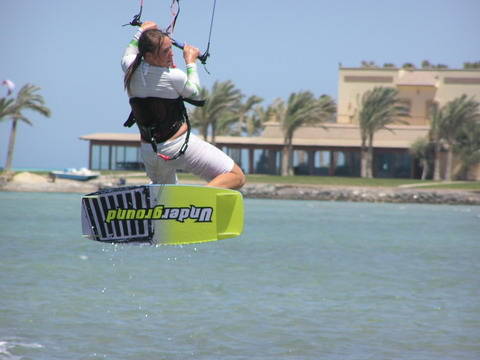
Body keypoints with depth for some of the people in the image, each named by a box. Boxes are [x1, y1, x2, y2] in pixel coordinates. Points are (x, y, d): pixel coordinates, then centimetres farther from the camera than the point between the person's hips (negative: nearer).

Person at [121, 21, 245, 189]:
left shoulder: (131, 70, -4)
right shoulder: (173, 77, -21)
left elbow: (128, 56, 23)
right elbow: (195, 93, 0)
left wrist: (141, 31, 34)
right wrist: (191, 62, 11)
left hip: (148, 151, 7)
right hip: (179, 147, -7)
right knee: (236, 177, -10)